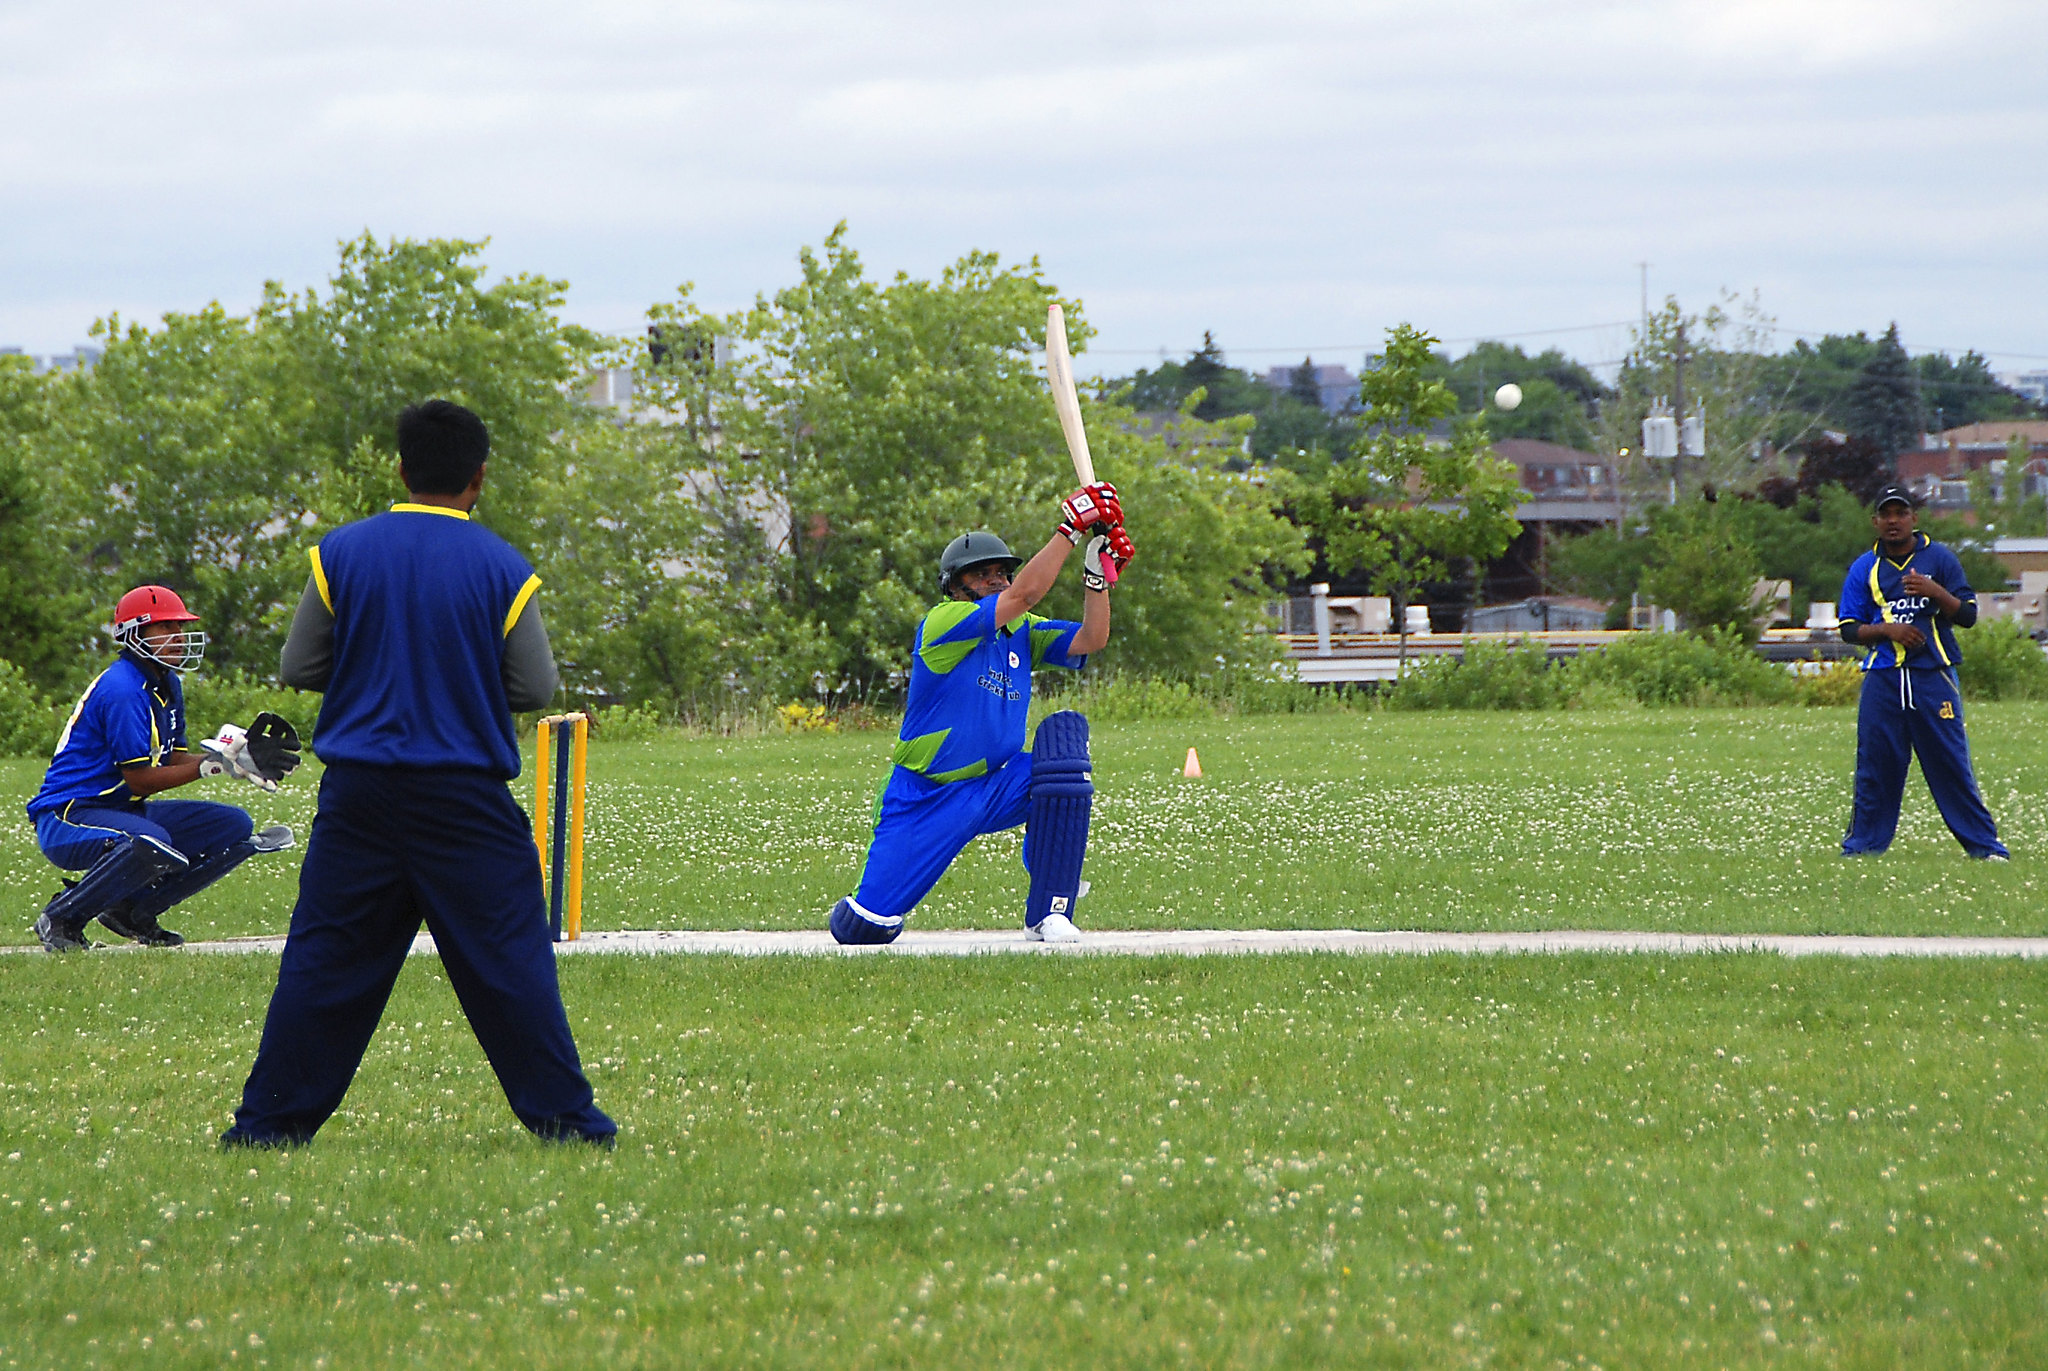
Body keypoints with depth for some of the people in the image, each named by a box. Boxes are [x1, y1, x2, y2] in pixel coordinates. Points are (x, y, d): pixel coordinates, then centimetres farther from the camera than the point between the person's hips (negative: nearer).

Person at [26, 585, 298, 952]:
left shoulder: (167, 686, 11)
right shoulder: (122, 688, -20)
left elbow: (174, 762, 9)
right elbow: (140, 779, -21)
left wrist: (239, 753, -4)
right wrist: (212, 764, -21)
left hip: (128, 812, 10)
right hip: (69, 817, -10)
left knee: (236, 828, 2)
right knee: (151, 844, -39)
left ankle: (134, 909, 4)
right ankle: (61, 918, -18)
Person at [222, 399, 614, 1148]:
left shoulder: (340, 552, -1)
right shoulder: (501, 567, -5)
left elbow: (298, 668, 4)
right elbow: (536, 687, -2)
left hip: (359, 793, 2)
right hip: (468, 800, -2)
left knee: (324, 959, 6)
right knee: (509, 958, 3)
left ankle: (268, 1121, 7)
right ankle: (563, 1117, 3)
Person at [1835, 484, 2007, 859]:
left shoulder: (1940, 558, 6)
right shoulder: (1864, 569, 10)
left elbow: (1968, 615, 3)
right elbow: (1849, 629, 8)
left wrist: (1936, 593, -14)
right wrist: (1888, 630, -9)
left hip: (1933, 677, -2)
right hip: (1883, 679, 2)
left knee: (1951, 763, -5)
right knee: (1874, 765, 1)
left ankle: (1984, 844, -1)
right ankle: (1863, 843, 11)